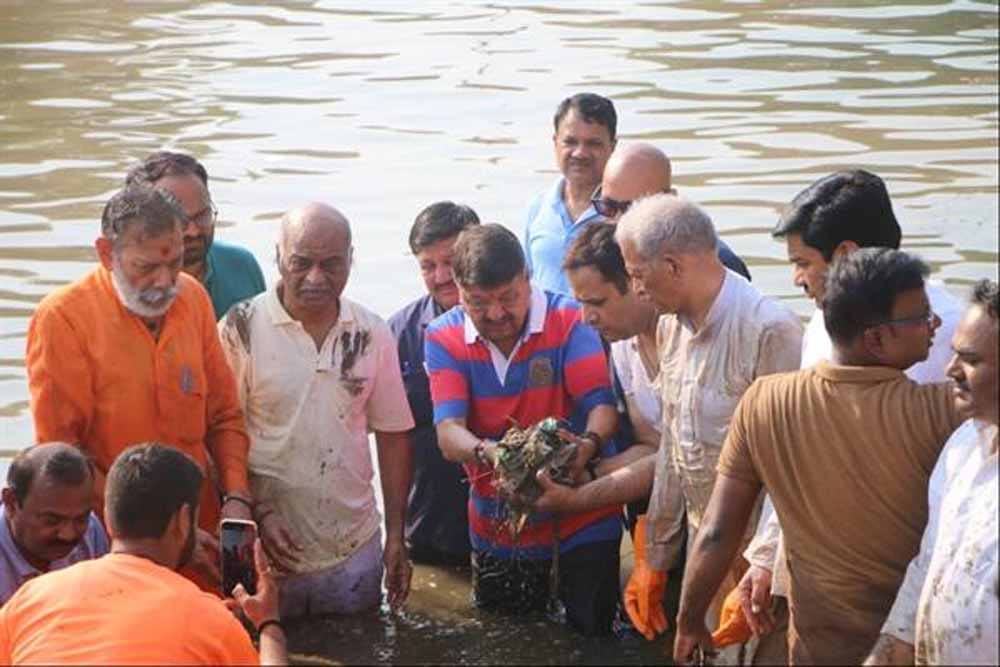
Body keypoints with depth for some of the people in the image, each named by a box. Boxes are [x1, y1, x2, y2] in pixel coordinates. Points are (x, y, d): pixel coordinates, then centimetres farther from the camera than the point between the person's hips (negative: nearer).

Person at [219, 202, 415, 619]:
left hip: (355, 549, 3)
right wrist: (257, 514, -16)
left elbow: (392, 435, 9)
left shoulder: (372, 334, 4)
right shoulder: (241, 329, -8)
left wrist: (396, 536, 7)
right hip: (269, 550, -3)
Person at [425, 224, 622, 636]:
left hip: (581, 521, -2)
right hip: (497, 527, 3)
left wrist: (589, 443, -42)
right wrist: (487, 453, -41)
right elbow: (448, 432, -18)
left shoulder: (568, 320, -12)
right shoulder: (444, 338, -7)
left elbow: (602, 403, -18)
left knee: (592, 633, 3)